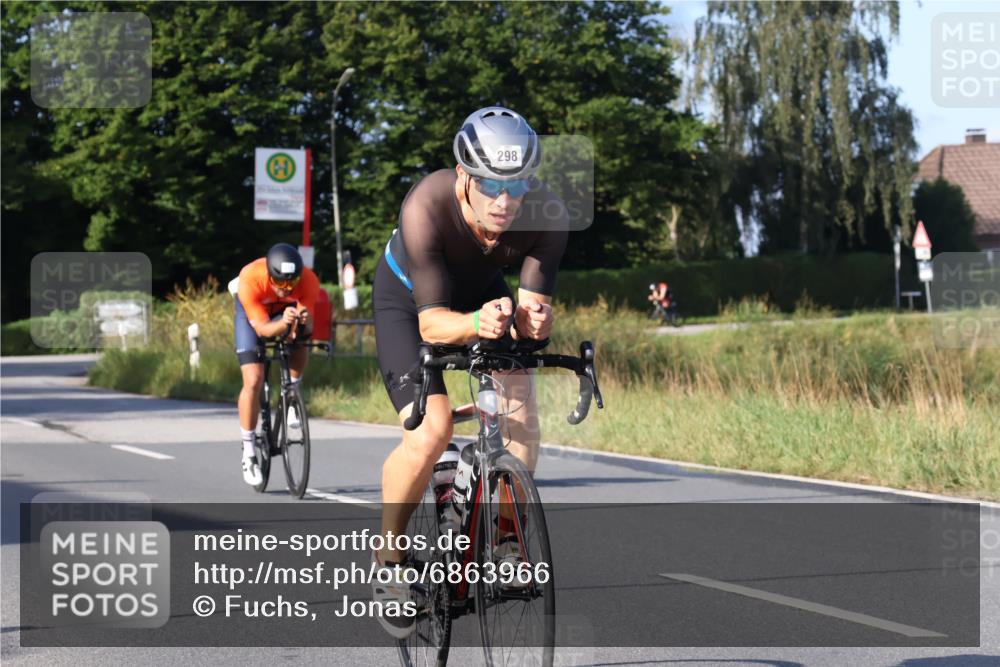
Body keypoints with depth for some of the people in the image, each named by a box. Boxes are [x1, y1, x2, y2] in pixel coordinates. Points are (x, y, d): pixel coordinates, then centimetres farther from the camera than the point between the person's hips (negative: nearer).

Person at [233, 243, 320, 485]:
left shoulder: (308, 280, -34)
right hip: (252, 312, -2)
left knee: (300, 350, -28)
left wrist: (304, 321, -55)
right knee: (253, 381, -15)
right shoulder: (250, 279, -39)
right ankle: (248, 453, -4)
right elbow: (261, 328, -37)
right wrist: (283, 324, -58)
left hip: (286, 310, 2)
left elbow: (307, 328, -32)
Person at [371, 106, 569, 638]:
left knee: (521, 412, -21)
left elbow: (532, 302, -30)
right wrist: (475, 323, -60)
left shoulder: (547, 215, -31)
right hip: (409, 298, -3)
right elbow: (430, 320, -40)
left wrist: (532, 318, -53)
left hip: (483, 293, 3)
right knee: (429, 432, -23)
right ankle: (388, 561, -1)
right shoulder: (426, 207, -39)